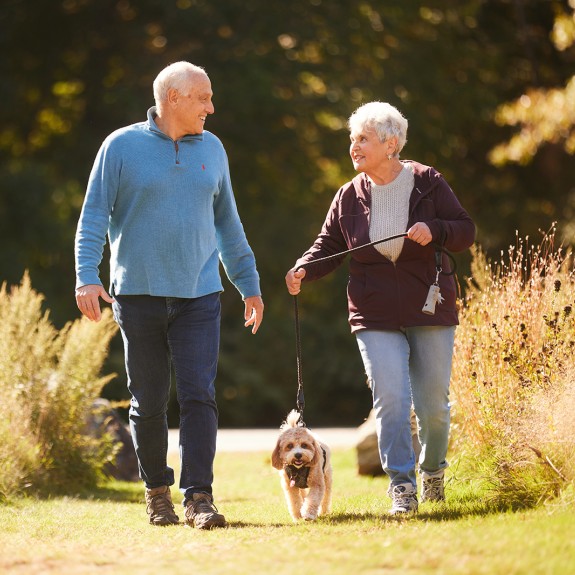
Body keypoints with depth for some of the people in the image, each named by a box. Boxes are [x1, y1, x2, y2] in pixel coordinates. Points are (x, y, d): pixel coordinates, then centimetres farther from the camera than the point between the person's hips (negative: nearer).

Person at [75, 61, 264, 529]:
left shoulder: (211, 148, 10)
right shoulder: (122, 147, -1)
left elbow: (228, 222, 18)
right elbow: (94, 216, -2)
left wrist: (250, 285, 19)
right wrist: (87, 276, -15)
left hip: (199, 296, 2)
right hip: (139, 296, -2)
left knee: (199, 395, -9)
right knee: (149, 403, 6)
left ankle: (199, 497, -9)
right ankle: (157, 490, 22)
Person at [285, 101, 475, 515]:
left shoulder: (427, 183, -2)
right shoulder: (350, 196, 3)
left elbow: (466, 232, 0)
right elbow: (330, 246, 8)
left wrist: (433, 230, -19)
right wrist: (304, 270, -11)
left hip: (429, 311, -1)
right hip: (377, 317, 1)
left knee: (433, 405, 6)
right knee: (390, 399, -13)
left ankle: (433, 469, 32)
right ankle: (402, 485, -7)